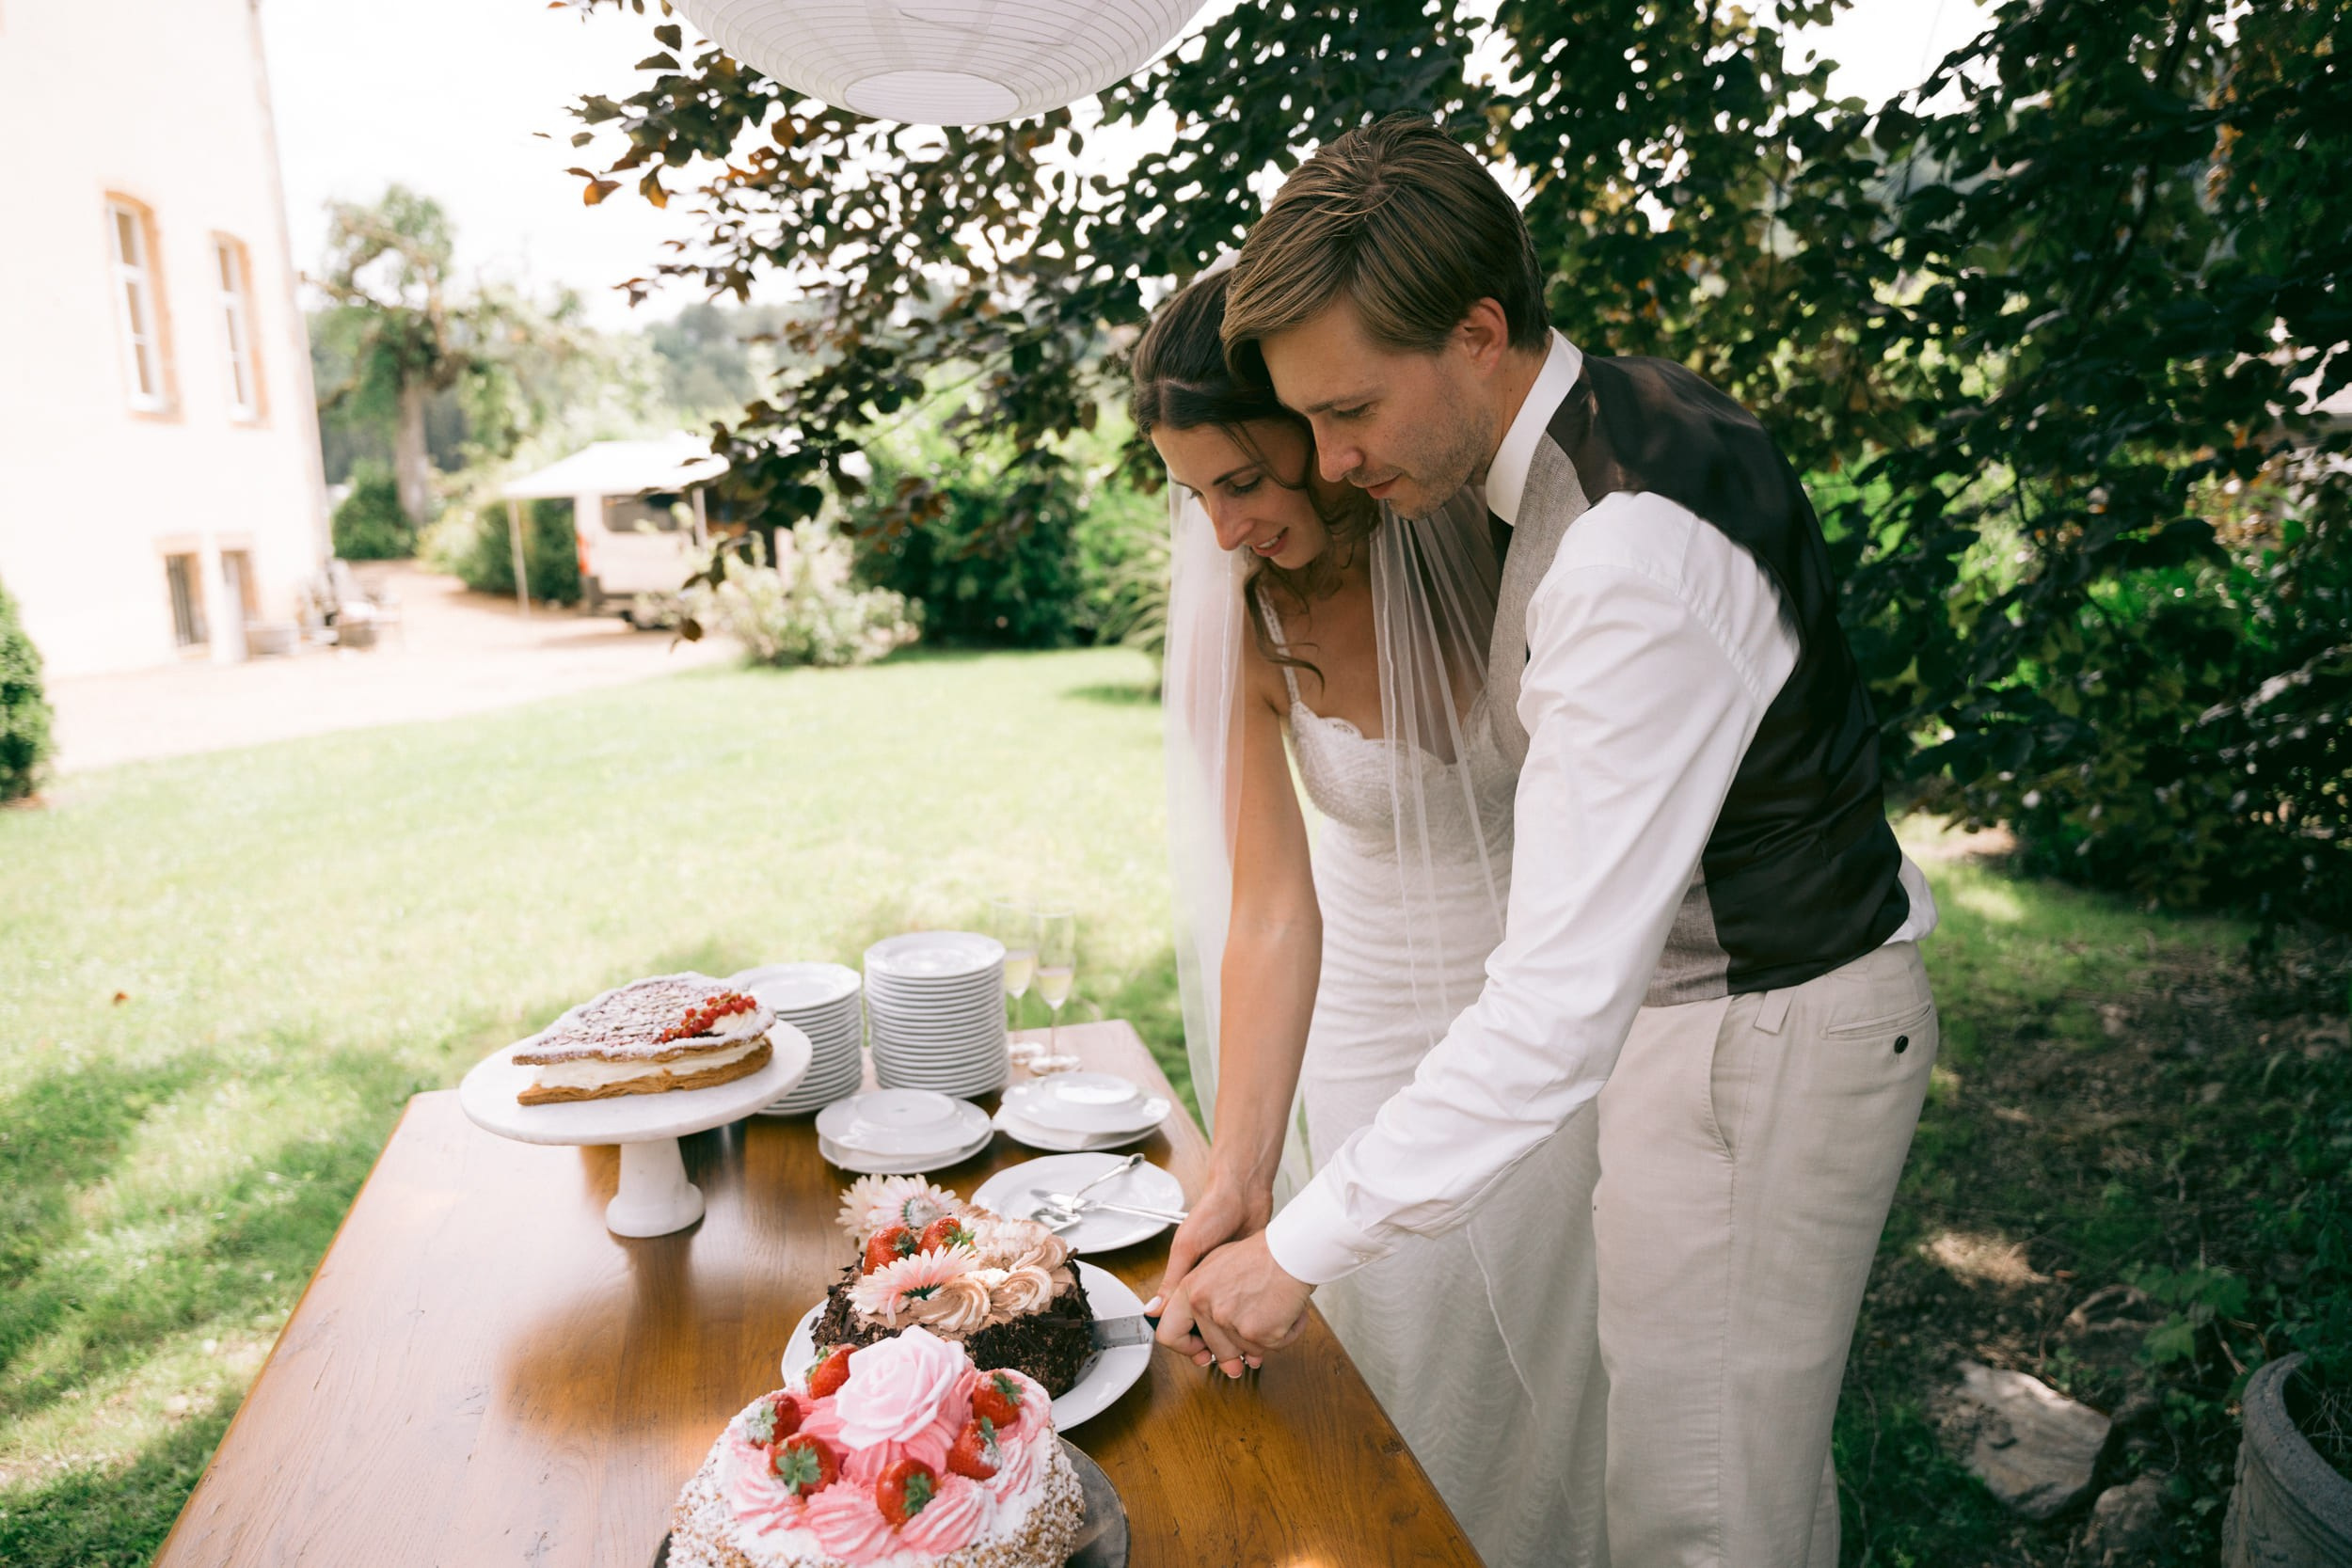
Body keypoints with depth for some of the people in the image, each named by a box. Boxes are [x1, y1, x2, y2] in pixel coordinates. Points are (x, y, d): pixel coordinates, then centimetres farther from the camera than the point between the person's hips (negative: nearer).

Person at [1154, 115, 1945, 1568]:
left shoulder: (1635, 549, -31)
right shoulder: (1624, 413, 1)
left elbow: (1563, 1004, -33)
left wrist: (1301, 1247, -27)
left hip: (1768, 1039, -9)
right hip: (1694, 996, 9)